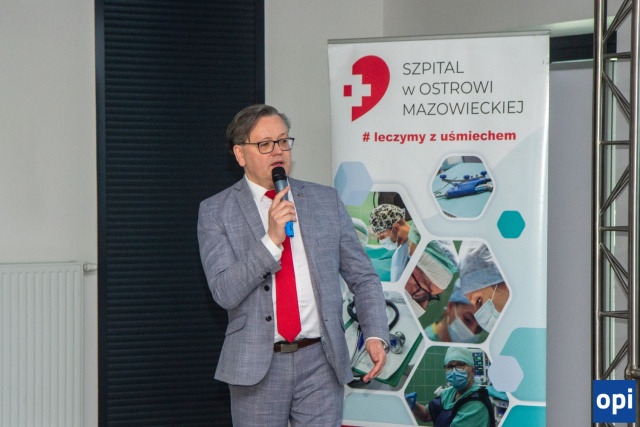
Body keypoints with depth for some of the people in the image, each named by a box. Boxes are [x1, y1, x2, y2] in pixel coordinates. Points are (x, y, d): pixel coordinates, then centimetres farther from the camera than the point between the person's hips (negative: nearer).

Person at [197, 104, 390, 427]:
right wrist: (271, 240, -19)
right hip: (257, 365, -1)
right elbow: (224, 292, -10)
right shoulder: (216, 211, 0)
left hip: (321, 361, 2)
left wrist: (376, 335, -7)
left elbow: (362, 277, 8)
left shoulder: (326, 200, 7)